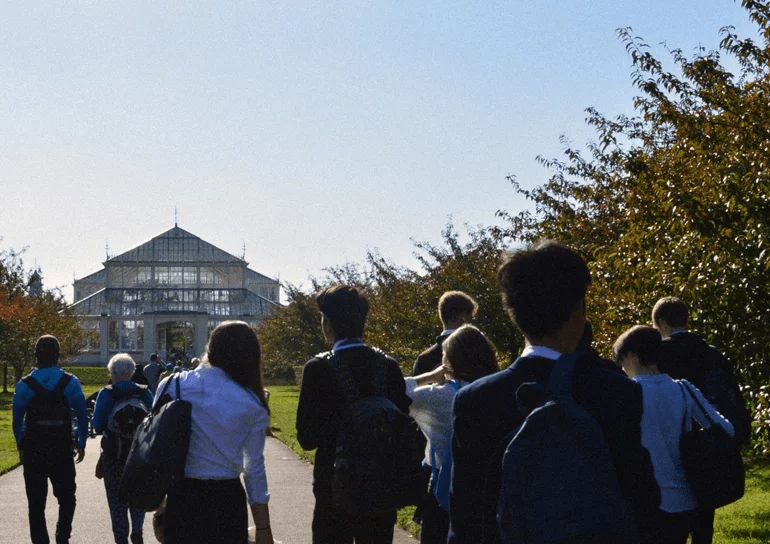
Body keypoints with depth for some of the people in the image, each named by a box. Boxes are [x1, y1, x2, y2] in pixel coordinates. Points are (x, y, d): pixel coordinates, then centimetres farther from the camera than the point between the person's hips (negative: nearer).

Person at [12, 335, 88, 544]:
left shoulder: (24, 385, -5)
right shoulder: (71, 382, -5)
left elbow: (17, 419, -1)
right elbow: (82, 416, -2)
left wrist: (21, 446, 8)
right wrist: (81, 444, 8)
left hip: (33, 451, 0)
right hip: (62, 451, 0)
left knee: (36, 503, 9)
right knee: (66, 498, 17)